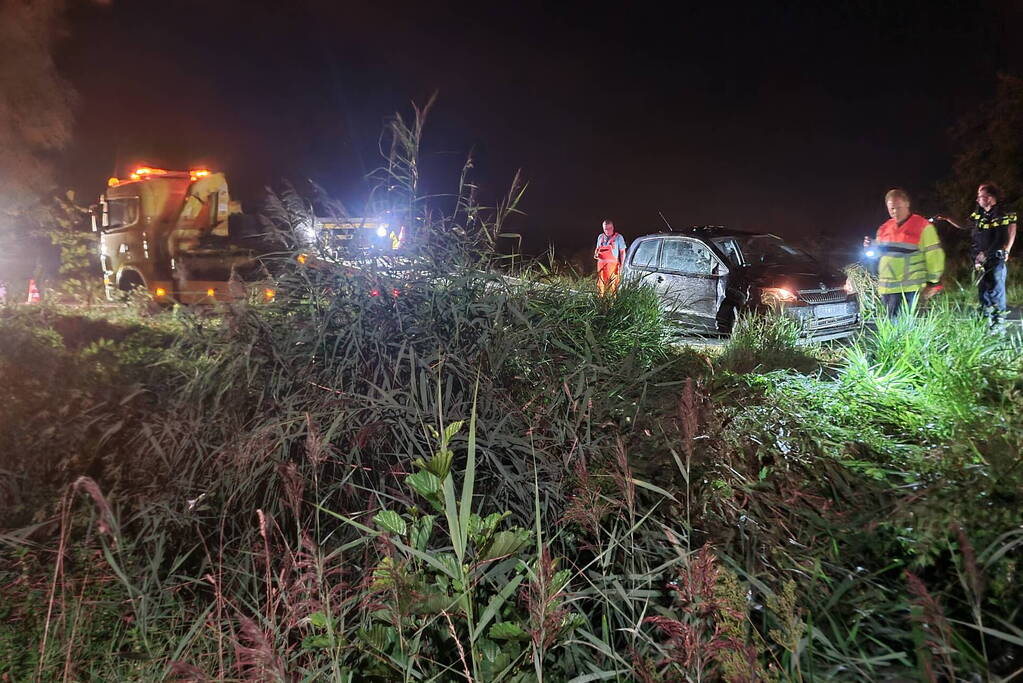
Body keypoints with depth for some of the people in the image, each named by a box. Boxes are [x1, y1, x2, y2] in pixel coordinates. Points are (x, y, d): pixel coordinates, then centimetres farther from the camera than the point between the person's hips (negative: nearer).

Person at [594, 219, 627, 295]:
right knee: (601, 286, 7)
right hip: (601, 264, 4)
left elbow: (622, 252, 0)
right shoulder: (600, 237, 11)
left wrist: (621, 266, -7)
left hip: (613, 265, -4)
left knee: (613, 286, -7)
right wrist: (596, 254, 2)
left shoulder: (618, 237, -1)